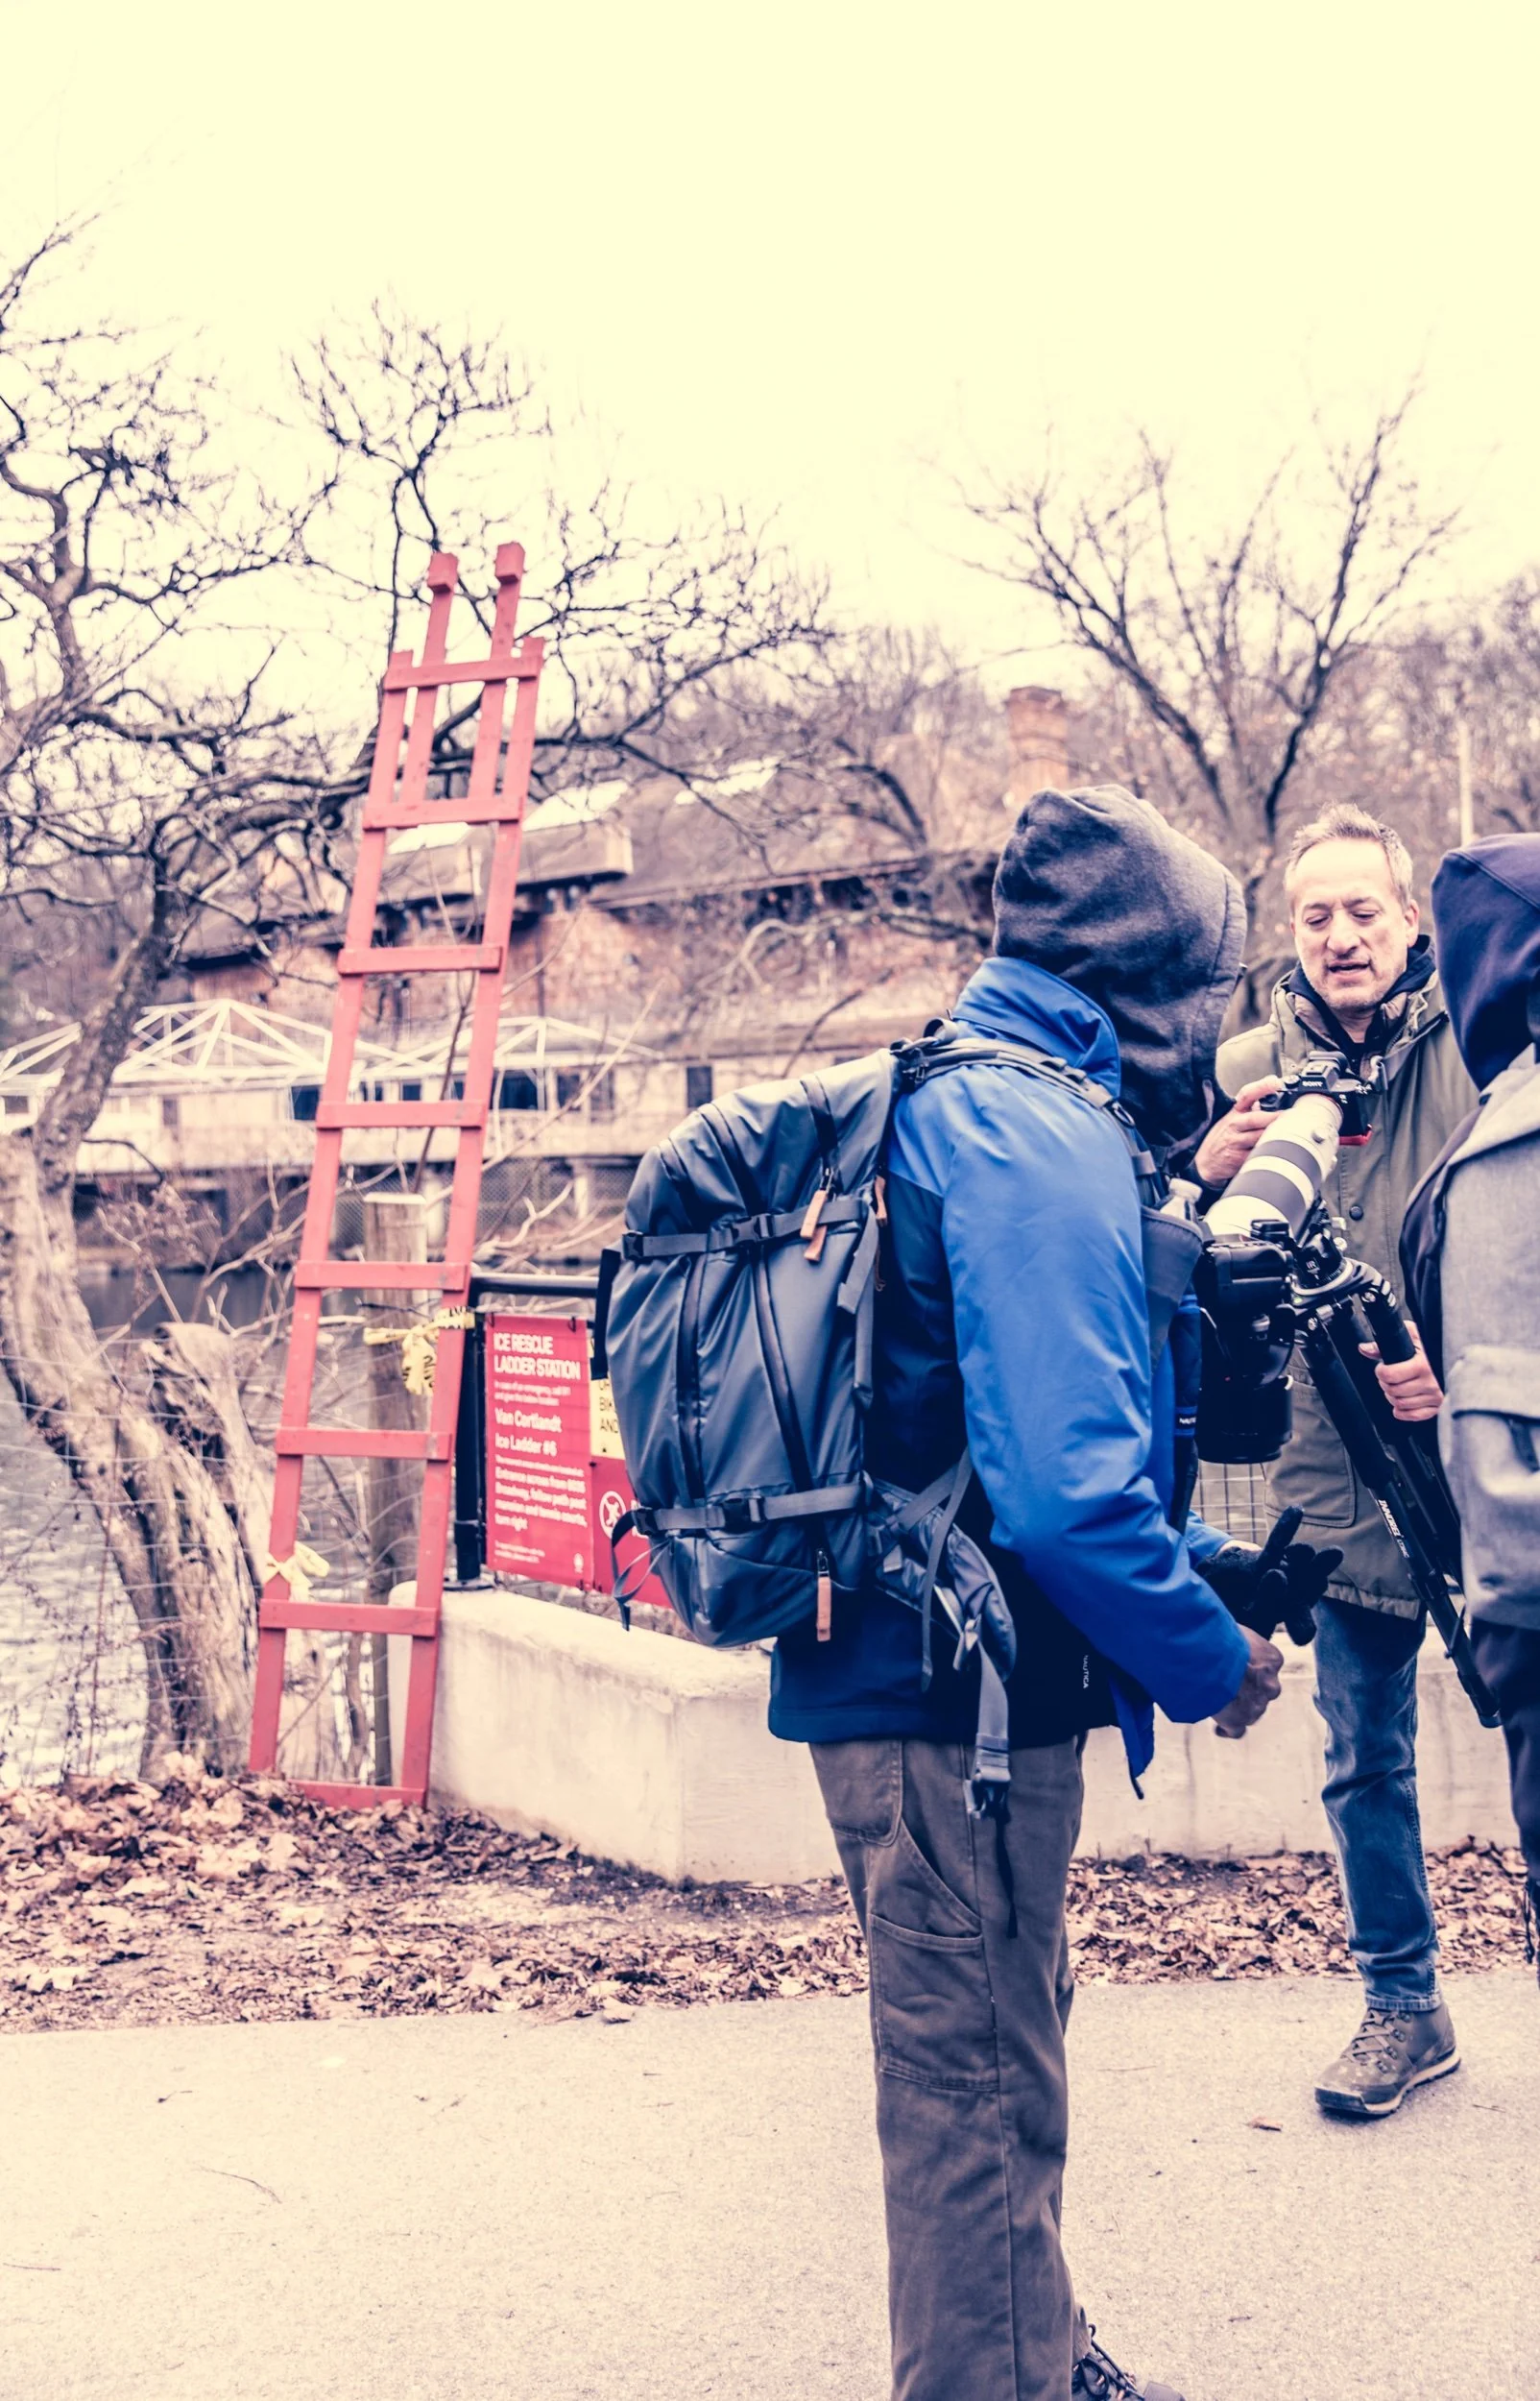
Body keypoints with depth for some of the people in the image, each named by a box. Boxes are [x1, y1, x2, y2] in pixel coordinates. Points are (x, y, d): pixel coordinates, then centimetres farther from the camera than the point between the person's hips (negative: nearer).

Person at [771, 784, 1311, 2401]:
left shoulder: (953, 1105, 14)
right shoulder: (1037, 1139, -19)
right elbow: (1064, 1481, -26)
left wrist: (1205, 1571, 16)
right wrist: (1212, 1661, -12)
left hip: (909, 1672, 11)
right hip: (958, 1696, -11)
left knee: (989, 2065, 23)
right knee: (979, 2085, 4)